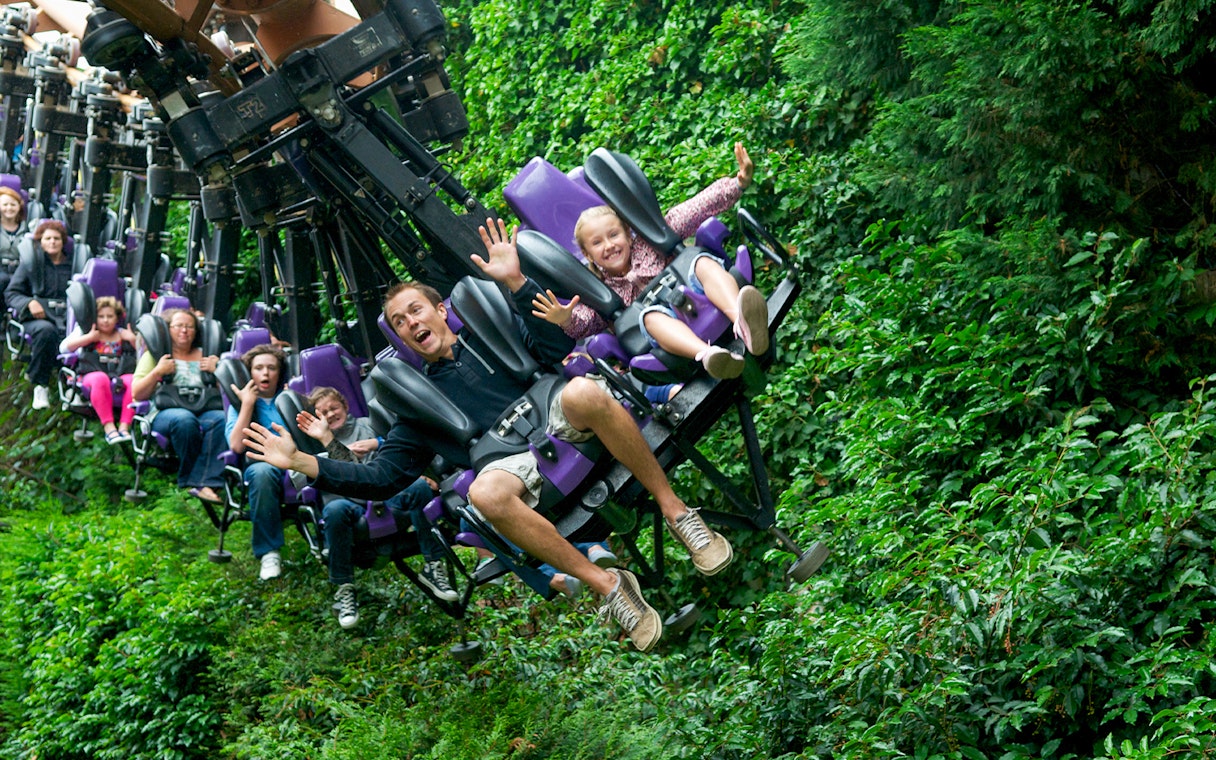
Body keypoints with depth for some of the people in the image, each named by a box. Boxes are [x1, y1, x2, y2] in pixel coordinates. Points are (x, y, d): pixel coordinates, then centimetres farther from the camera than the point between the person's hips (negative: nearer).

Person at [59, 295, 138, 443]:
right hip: (92, 374, -1)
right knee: (100, 378, -39)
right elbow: (64, 347, 5)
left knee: (135, 380, -33)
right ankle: (108, 427, -41)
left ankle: (124, 425, -38)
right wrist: (90, 338, 1)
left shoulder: (123, 334, 25)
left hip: (121, 376, 1)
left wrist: (133, 340, 4)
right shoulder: (85, 331, 23)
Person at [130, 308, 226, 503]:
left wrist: (217, 371, 7)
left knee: (222, 420, -35)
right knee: (184, 420, -40)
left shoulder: (206, 356, 28)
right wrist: (158, 372, -1)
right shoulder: (154, 355, 21)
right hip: (166, 412, -2)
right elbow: (137, 394, 10)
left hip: (207, 411, 2)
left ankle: (204, 483, -42)